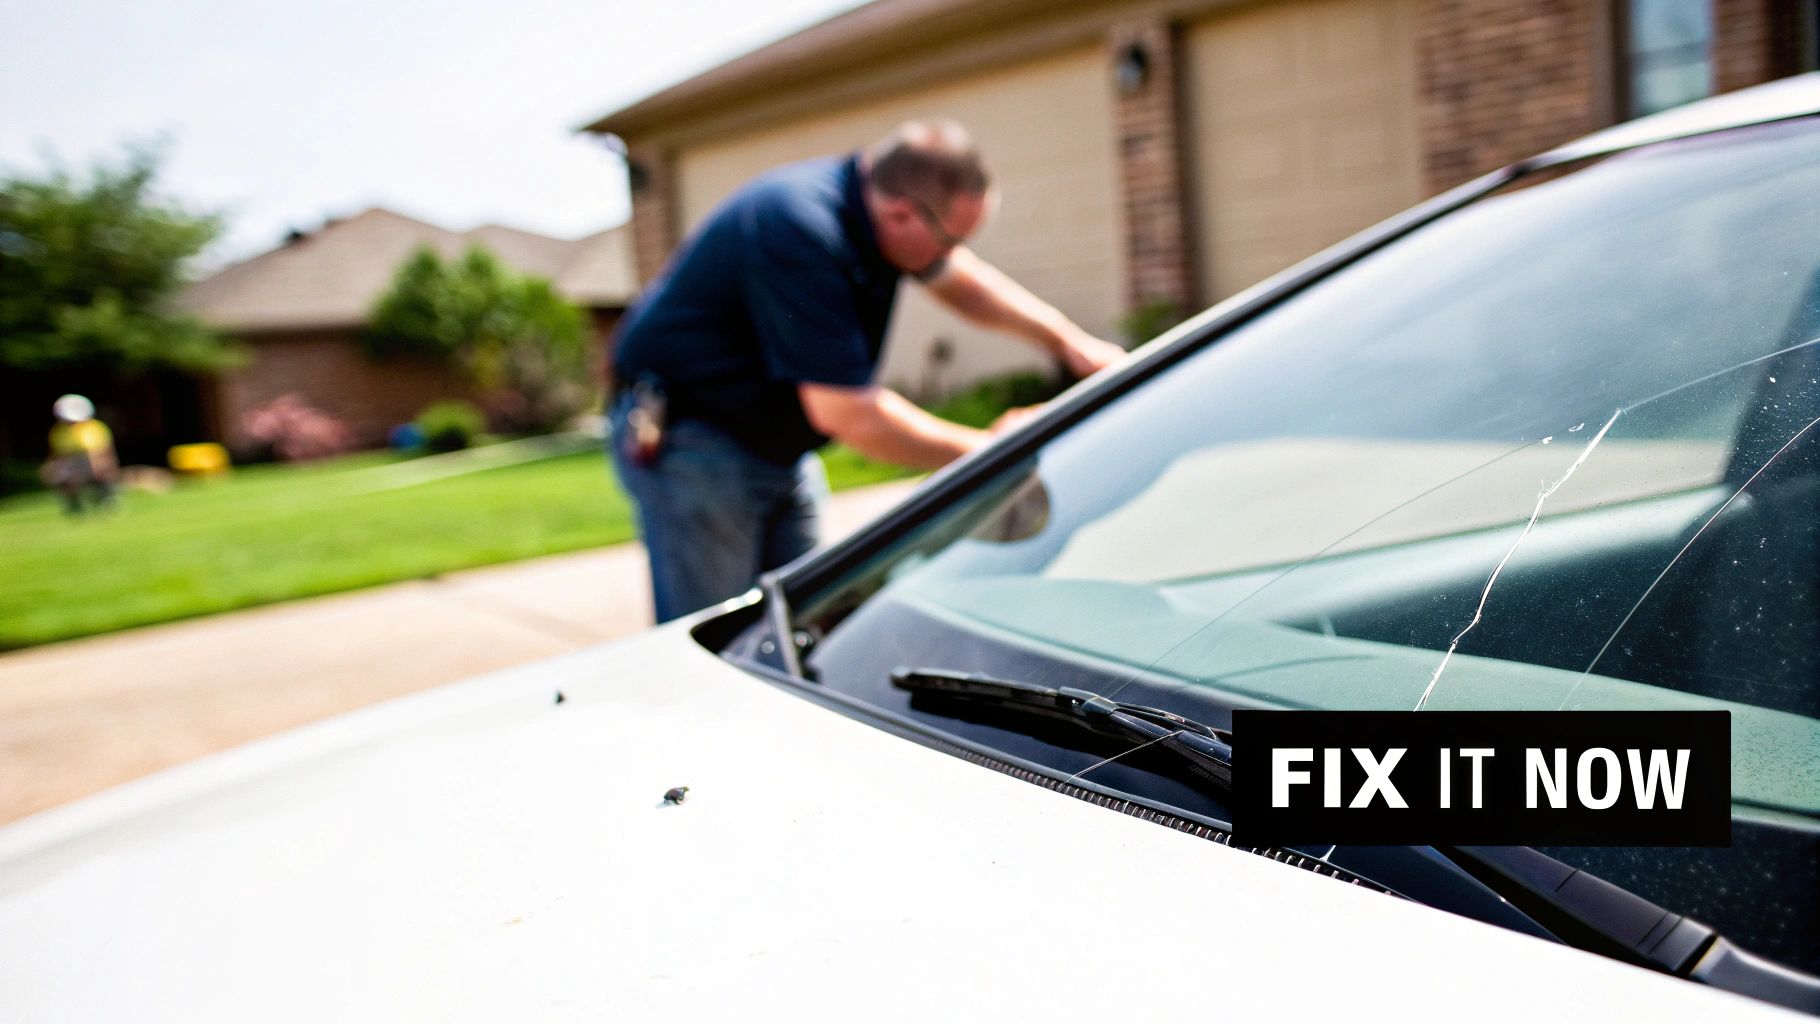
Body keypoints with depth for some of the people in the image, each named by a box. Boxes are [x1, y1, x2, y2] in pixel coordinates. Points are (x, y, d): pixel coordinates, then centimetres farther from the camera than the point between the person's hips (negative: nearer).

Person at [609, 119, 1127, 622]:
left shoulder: (872, 194, -4)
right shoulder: (802, 232, -31)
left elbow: (953, 277, 15)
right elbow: (847, 412, -32)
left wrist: (1066, 339, 3)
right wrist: (987, 452, -21)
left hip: (777, 448, 9)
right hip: (687, 437, -9)